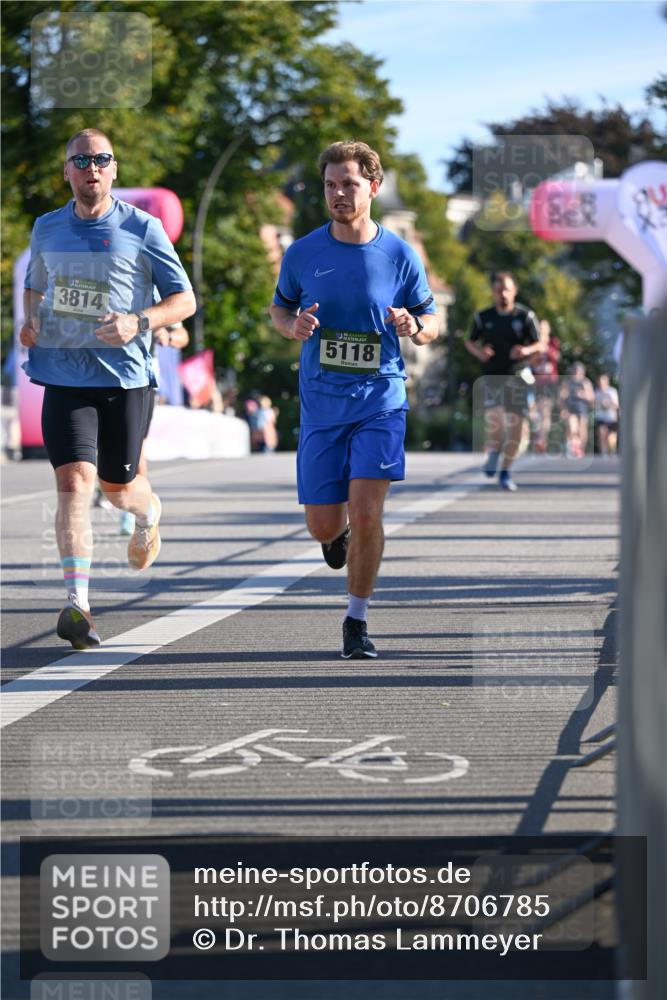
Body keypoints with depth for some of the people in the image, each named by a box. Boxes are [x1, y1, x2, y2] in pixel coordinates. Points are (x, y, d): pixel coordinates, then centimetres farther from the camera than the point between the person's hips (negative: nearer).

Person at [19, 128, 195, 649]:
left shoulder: (142, 229, -3)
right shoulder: (47, 229, 8)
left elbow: (184, 299, 0)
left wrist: (139, 322, -18)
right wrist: (30, 321, 3)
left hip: (125, 376, -1)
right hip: (64, 376, 1)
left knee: (117, 486, 11)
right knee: (74, 480, -16)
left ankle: (149, 511, 50)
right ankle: (78, 604, -20)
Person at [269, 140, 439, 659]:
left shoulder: (400, 256, -2)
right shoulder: (302, 254, 1)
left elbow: (432, 321, 8)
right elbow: (279, 309, 15)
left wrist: (413, 327, -15)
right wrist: (293, 326, -8)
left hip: (381, 402, -2)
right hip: (322, 404, 2)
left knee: (366, 513, -14)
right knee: (323, 526, 3)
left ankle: (357, 620, 4)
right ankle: (340, 532, 43)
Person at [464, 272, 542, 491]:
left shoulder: (525, 316, 0)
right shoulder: (484, 317, 4)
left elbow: (539, 345, 2)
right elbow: (470, 341, 15)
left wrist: (526, 350, -20)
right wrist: (479, 352, -7)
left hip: (517, 376, 0)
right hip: (492, 374, 0)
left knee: (515, 424, -3)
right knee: (493, 416, -22)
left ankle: (505, 472, 11)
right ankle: (493, 452, 9)